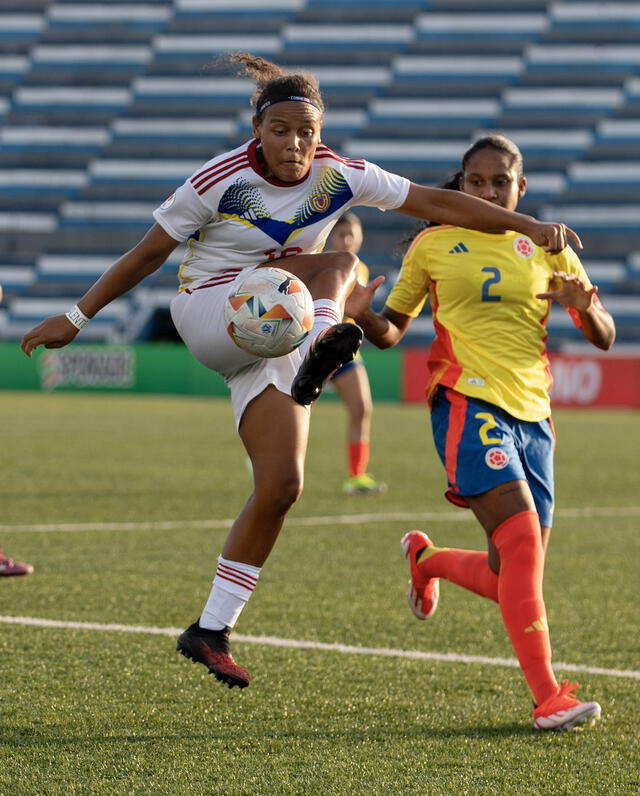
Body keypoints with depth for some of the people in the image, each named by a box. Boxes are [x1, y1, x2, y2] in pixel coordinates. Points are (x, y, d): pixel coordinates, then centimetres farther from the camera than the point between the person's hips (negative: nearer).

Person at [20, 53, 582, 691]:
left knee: (281, 487, -9)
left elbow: (438, 203, -4)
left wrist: (528, 226, -10)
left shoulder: (339, 177, -4)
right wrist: (76, 317, -6)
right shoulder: (220, 180, -13)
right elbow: (148, 253, -5)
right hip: (208, 315, -4)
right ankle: (323, 342, -58)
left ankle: (211, 631, -2)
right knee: (336, 264, -25)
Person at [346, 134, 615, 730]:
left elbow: (604, 338, 12)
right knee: (521, 539, -24)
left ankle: (427, 559, 36)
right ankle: (547, 697, -24)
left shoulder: (546, 249, 12)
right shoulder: (433, 246, 8)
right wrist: (363, 317, -9)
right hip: (468, 404, -4)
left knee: (512, 580, 4)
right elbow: (392, 331, 14)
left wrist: (586, 306, -11)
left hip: (531, 413, 4)